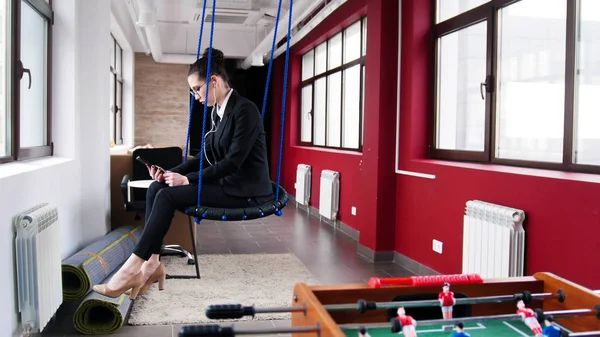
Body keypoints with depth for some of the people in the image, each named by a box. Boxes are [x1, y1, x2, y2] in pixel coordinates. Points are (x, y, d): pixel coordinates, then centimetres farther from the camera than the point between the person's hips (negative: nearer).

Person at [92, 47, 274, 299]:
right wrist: (172, 173, -2)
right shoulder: (217, 111, 12)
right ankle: (152, 263, -9)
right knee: (156, 188, -5)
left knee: (168, 196, -20)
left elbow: (233, 161, -22)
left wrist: (188, 180, -21)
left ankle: (134, 268, -14)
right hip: (227, 182, 9)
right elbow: (206, 156, 13)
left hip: (245, 190, -9)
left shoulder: (244, 109, -15)